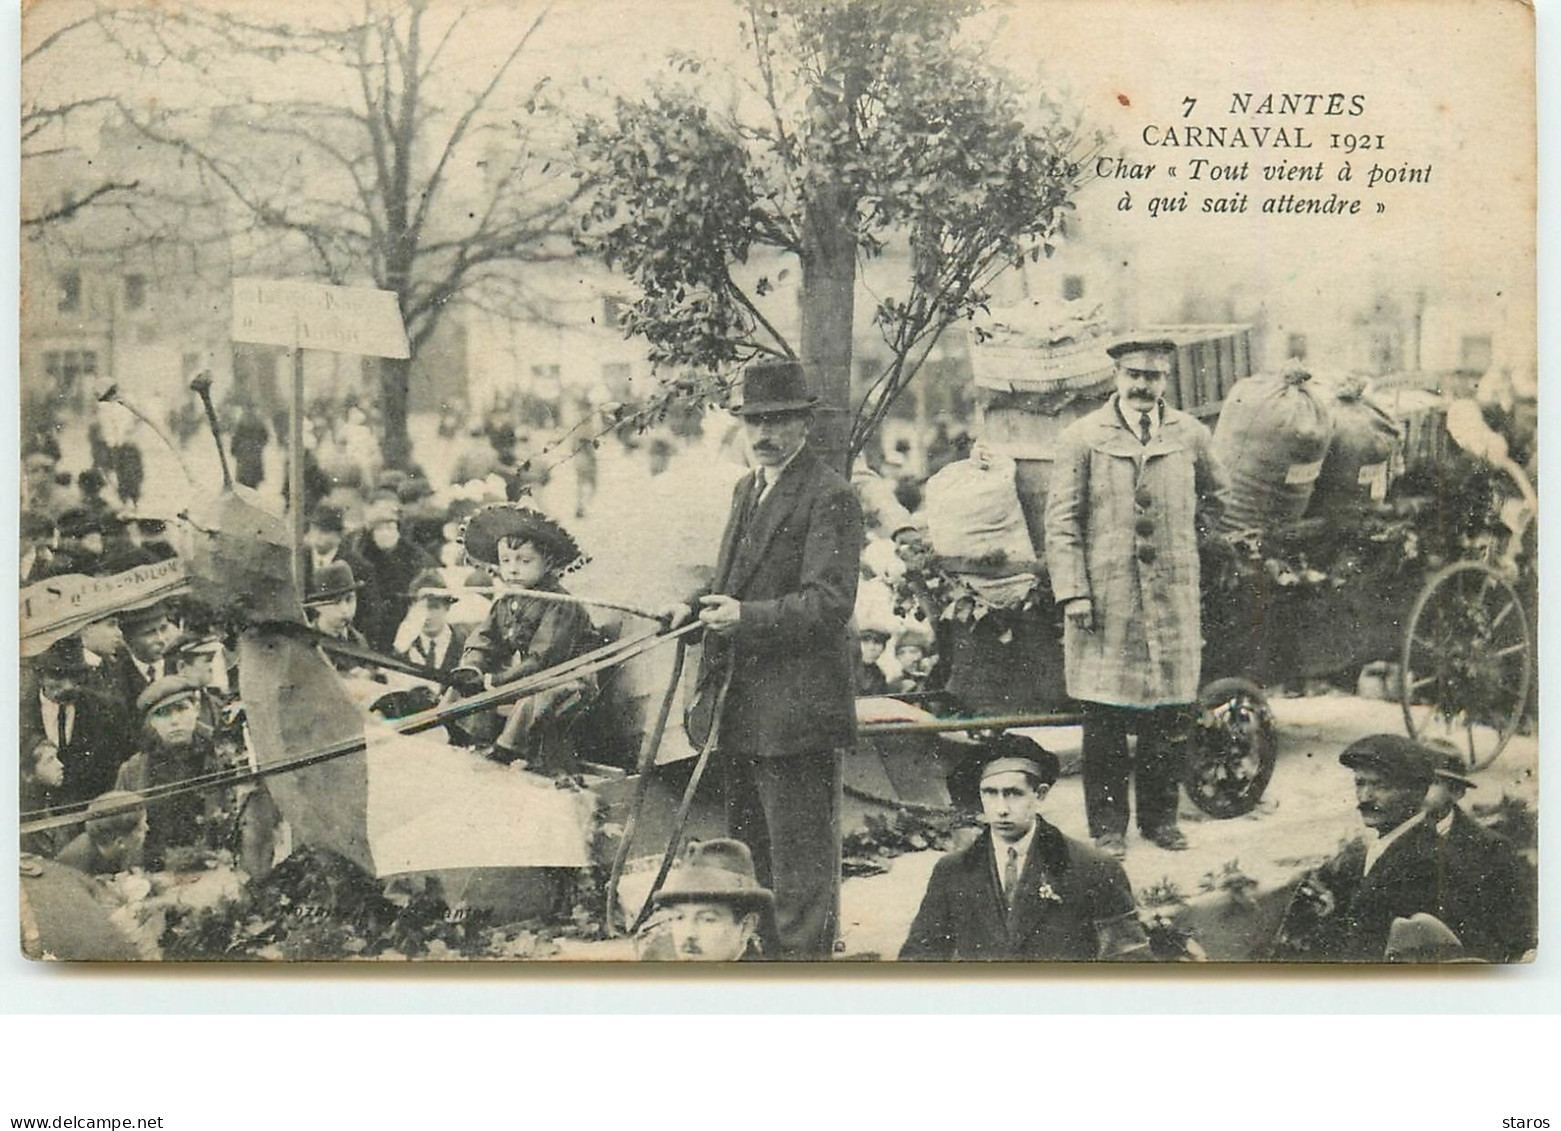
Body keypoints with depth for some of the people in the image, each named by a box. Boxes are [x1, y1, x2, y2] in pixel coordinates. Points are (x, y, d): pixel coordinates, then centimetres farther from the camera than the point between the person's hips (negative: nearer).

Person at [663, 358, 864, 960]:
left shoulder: (830, 497, -12)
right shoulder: (746, 488, 16)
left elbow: (830, 601, -19)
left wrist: (747, 617, -27)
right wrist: (698, 607, 5)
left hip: (795, 709, -9)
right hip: (742, 708, 9)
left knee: (800, 860, -3)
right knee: (750, 854, 19)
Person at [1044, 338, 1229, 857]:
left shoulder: (1190, 436, 9)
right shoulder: (1082, 438, 0)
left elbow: (1217, 494, 29)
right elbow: (1061, 521, -3)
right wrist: (1073, 592, -10)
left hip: (1173, 598, 3)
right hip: (1104, 597, -3)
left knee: (1171, 717, 6)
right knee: (1105, 720, 0)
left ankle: (1160, 816, 20)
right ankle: (1107, 826, 10)